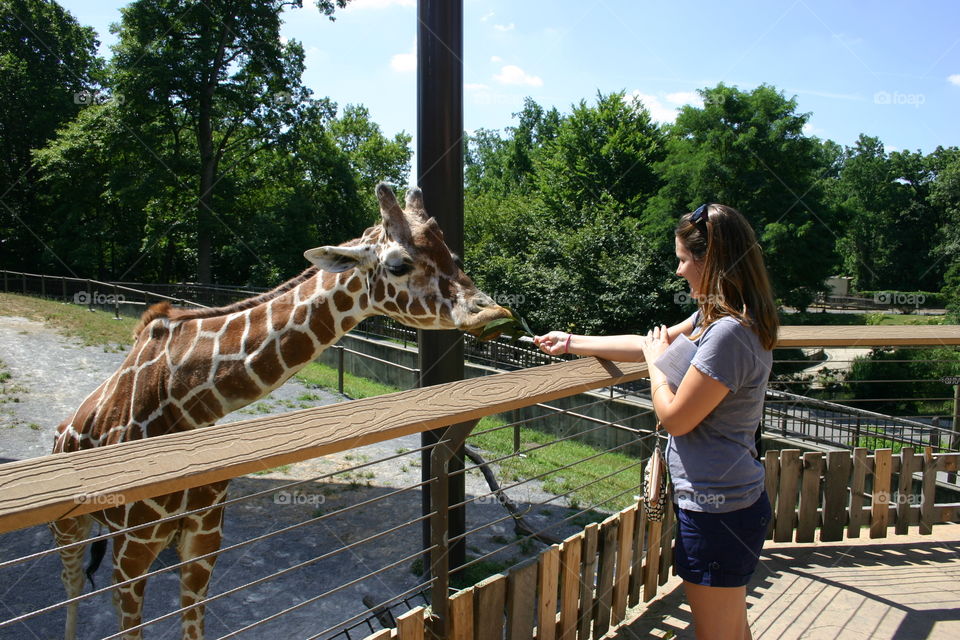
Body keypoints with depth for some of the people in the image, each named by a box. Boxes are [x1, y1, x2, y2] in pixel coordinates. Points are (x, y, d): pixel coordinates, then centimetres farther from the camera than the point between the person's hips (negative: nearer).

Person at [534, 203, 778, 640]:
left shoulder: (728, 334, -25)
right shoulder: (713, 315, 6)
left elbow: (675, 418, -21)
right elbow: (655, 343, 17)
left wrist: (656, 362, -4)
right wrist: (573, 343, 20)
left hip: (716, 510, -10)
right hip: (731, 501, 10)